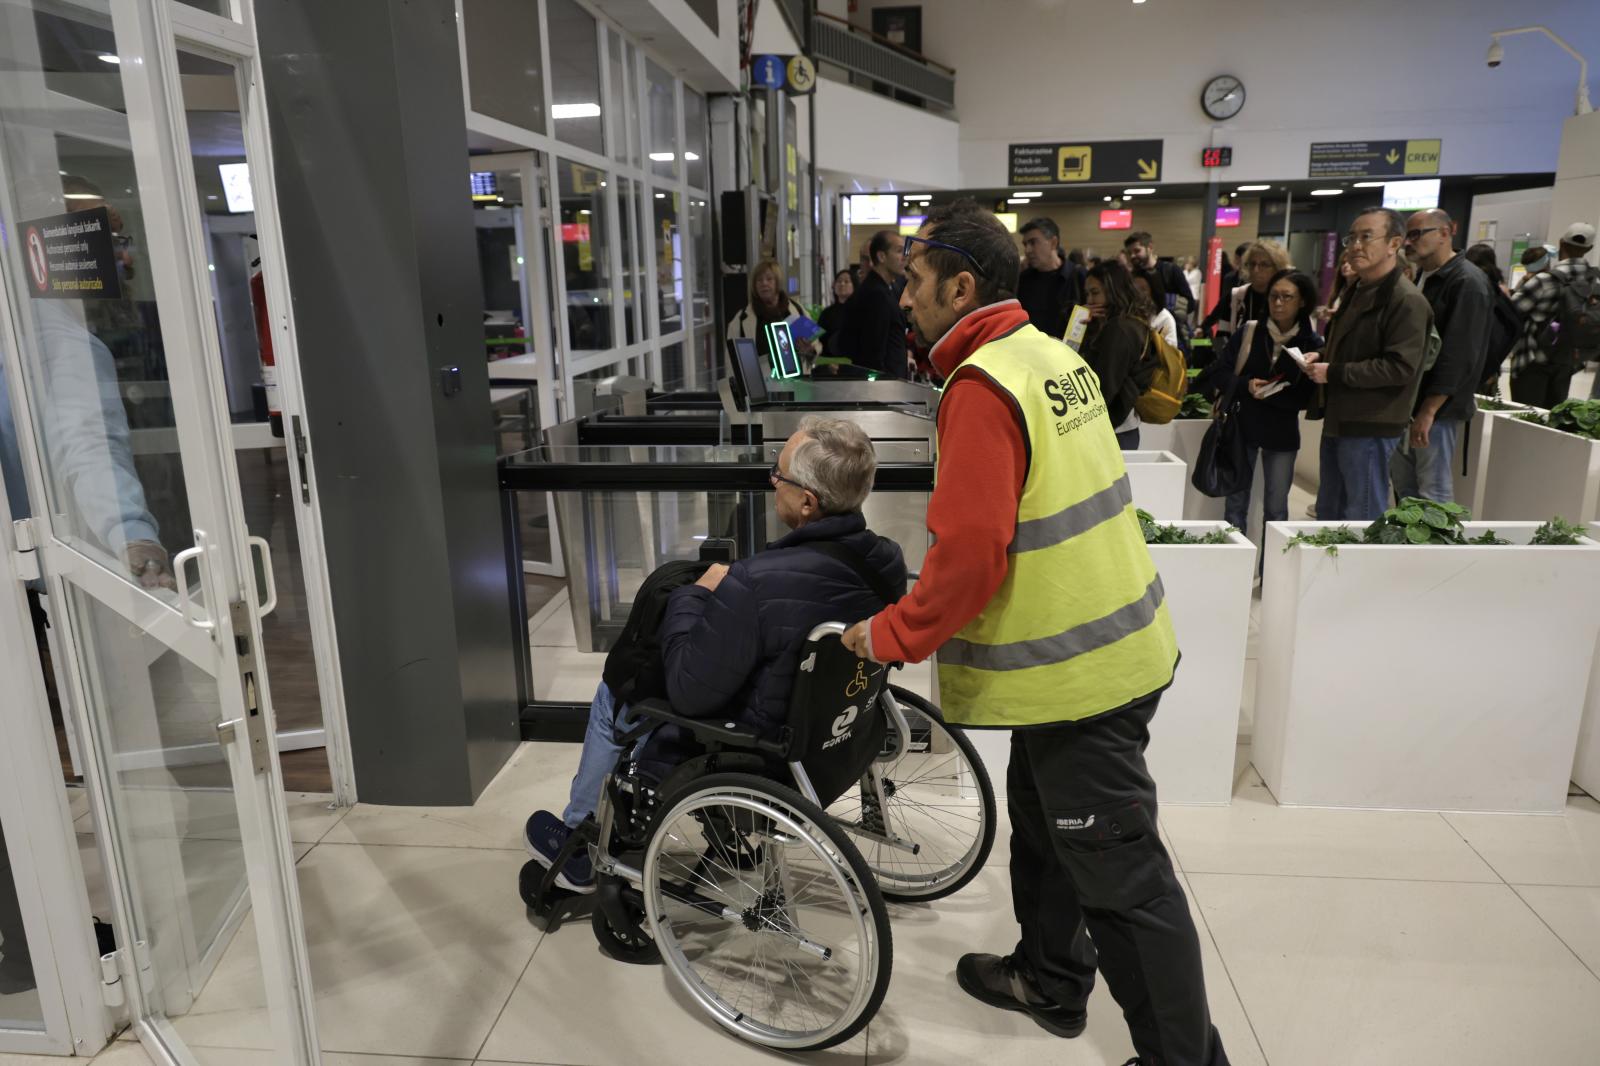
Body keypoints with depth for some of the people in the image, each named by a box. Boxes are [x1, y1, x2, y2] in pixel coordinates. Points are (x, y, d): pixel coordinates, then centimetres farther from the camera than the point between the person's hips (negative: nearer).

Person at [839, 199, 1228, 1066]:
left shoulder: (982, 386, -21)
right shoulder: (1052, 354, 9)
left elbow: (968, 553, -25)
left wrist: (889, 637, -12)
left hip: (1074, 667, -10)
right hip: (1107, 637, 10)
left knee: (1119, 875, 4)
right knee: (1042, 823, 25)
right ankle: (1050, 981, 44)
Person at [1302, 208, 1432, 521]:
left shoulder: (1407, 301, -17)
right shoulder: (1358, 291, 15)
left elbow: (1399, 367, -24)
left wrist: (1333, 373, -20)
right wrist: (1322, 356, 5)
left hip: (1371, 427, -10)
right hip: (1339, 421, 10)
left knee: (1363, 519, 0)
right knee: (1329, 511, 19)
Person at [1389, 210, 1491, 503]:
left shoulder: (1467, 283, -14)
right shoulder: (1422, 278, 15)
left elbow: (1458, 356, -20)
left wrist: (1428, 411, -22)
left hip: (1439, 408, -9)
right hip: (1409, 403, 9)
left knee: (1434, 493, -5)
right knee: (1402, 480, 13)